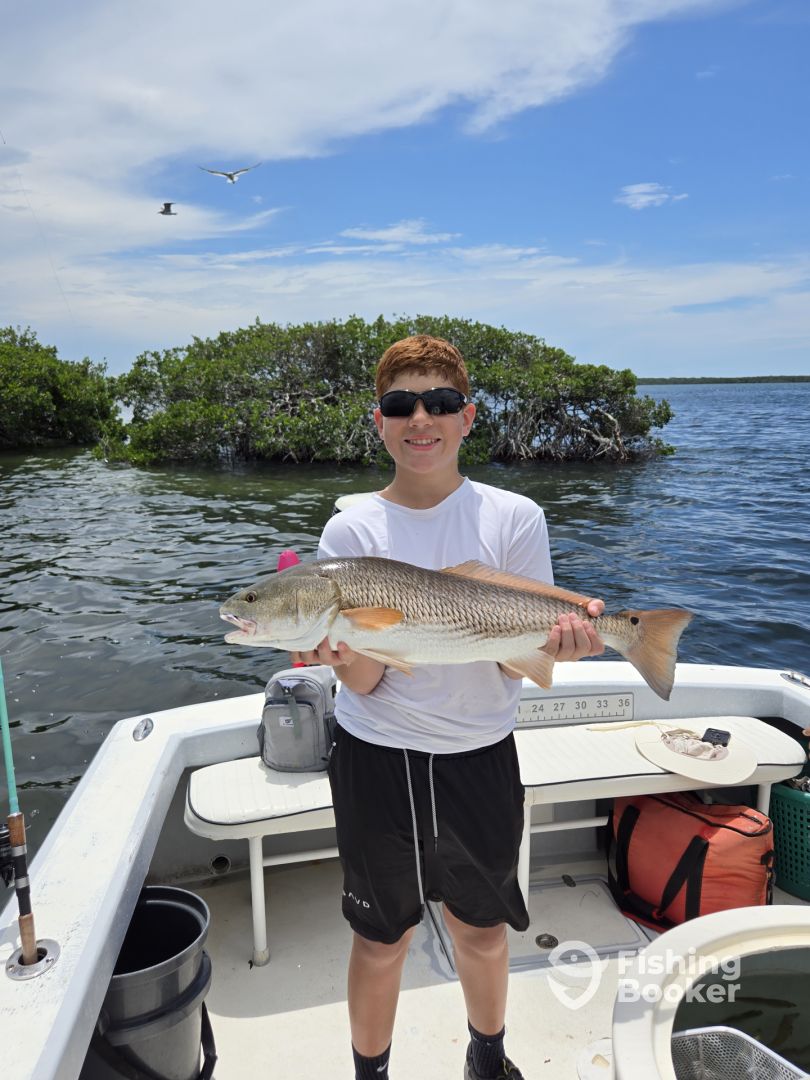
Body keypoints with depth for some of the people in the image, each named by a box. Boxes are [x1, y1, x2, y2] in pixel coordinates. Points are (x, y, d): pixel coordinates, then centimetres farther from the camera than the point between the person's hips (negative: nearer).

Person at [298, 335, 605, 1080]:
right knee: (382, 939, 16)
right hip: (376, 759, 0)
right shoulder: (352, 530, -9)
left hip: (479, 758, 1)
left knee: (483, 931, 21)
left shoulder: (515, 519, -9)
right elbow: (364, 683, -10)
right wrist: (346, 652, -32)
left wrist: (556, 644, -30)